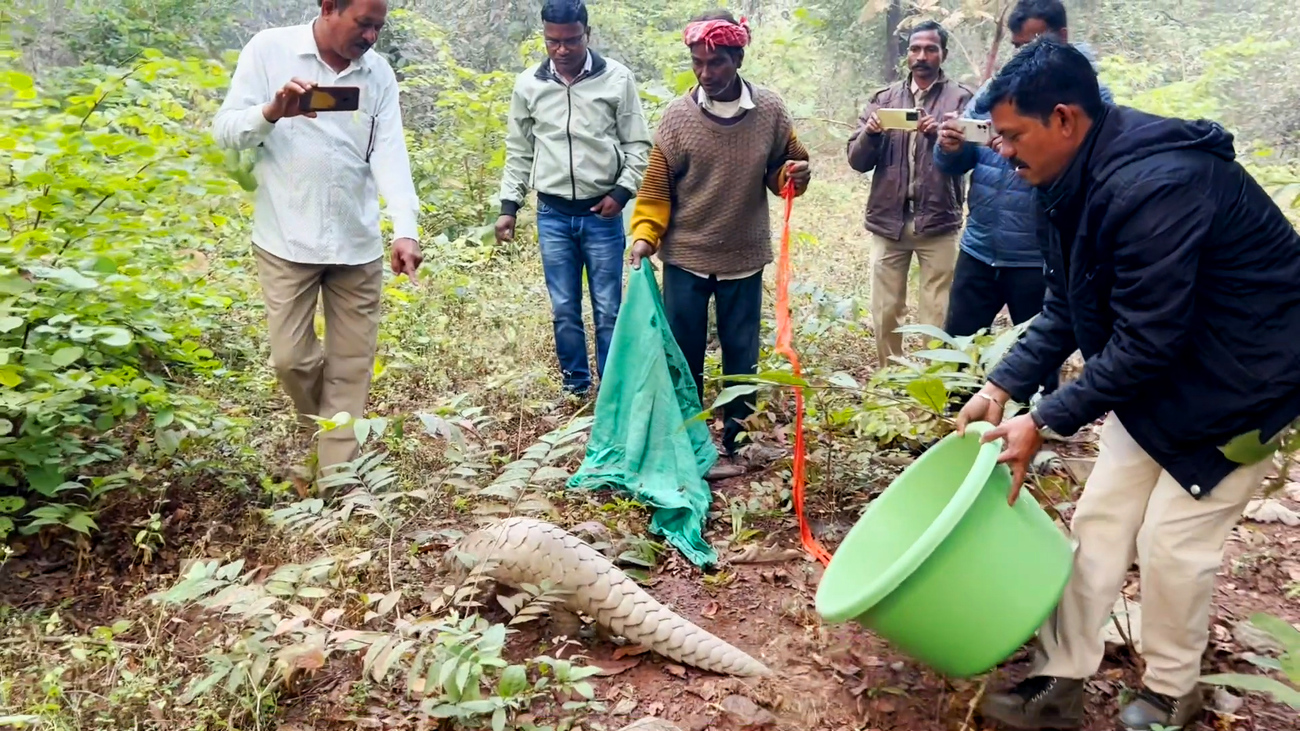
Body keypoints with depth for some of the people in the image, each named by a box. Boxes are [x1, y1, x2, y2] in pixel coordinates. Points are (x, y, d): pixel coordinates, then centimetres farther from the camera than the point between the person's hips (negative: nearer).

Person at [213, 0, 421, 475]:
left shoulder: (379, 73, 4)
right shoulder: (269, 49, -3)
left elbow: (390, 153, -6)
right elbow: (225, 131, -4)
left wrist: (405, 229, -21)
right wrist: (272, 111, -26)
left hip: (358, 244, 2)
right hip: (287, 240, -2)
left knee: (352, 364, 5)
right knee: (290, 357, 2)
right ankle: (324, 428, 33)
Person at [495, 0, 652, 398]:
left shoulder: (617, 78, -4)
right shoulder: (528, 85, 3)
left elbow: (638, 145, 1)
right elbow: (519, 152, 10)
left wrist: (622, 192, -11)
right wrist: (509, 206, 5)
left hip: (602, 214, -2)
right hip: (552, 215, 2)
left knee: (608, 309, 4)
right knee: (564, 310, 9)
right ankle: (576, 387, 24)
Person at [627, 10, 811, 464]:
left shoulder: (770, 111, -4)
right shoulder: (678, 115, -7)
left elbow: (780, 173, 8)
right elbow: (657, 185, -3)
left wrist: (795, 176, -14)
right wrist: (645, 234, -15)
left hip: (744, 258, 1)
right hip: (685, 257, 0)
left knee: (741, 357, 11)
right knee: (682, 356, 9)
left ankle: (736, 443, 26)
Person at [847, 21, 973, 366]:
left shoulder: (961, 98, 4)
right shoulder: (884, 98, 12)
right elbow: (857, 160, 7)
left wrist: (941, 136, -24)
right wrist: (869, 134, -13)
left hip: (938, 222, -2)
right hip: (888, 221, 3)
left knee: (938, 315, 1)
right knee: (885, 312, 8)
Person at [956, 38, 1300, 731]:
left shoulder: (1155, 182, -32)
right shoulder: (1081, 181, -3)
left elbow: (1145, 341, -30)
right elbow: (1065, 309, 4)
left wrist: (1043, 422, -25)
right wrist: (1002, 387, -4)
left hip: (1241, 377, -8)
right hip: (1162, 369, 9)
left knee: (1173, 535, -3)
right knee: (1100, 516, 6)